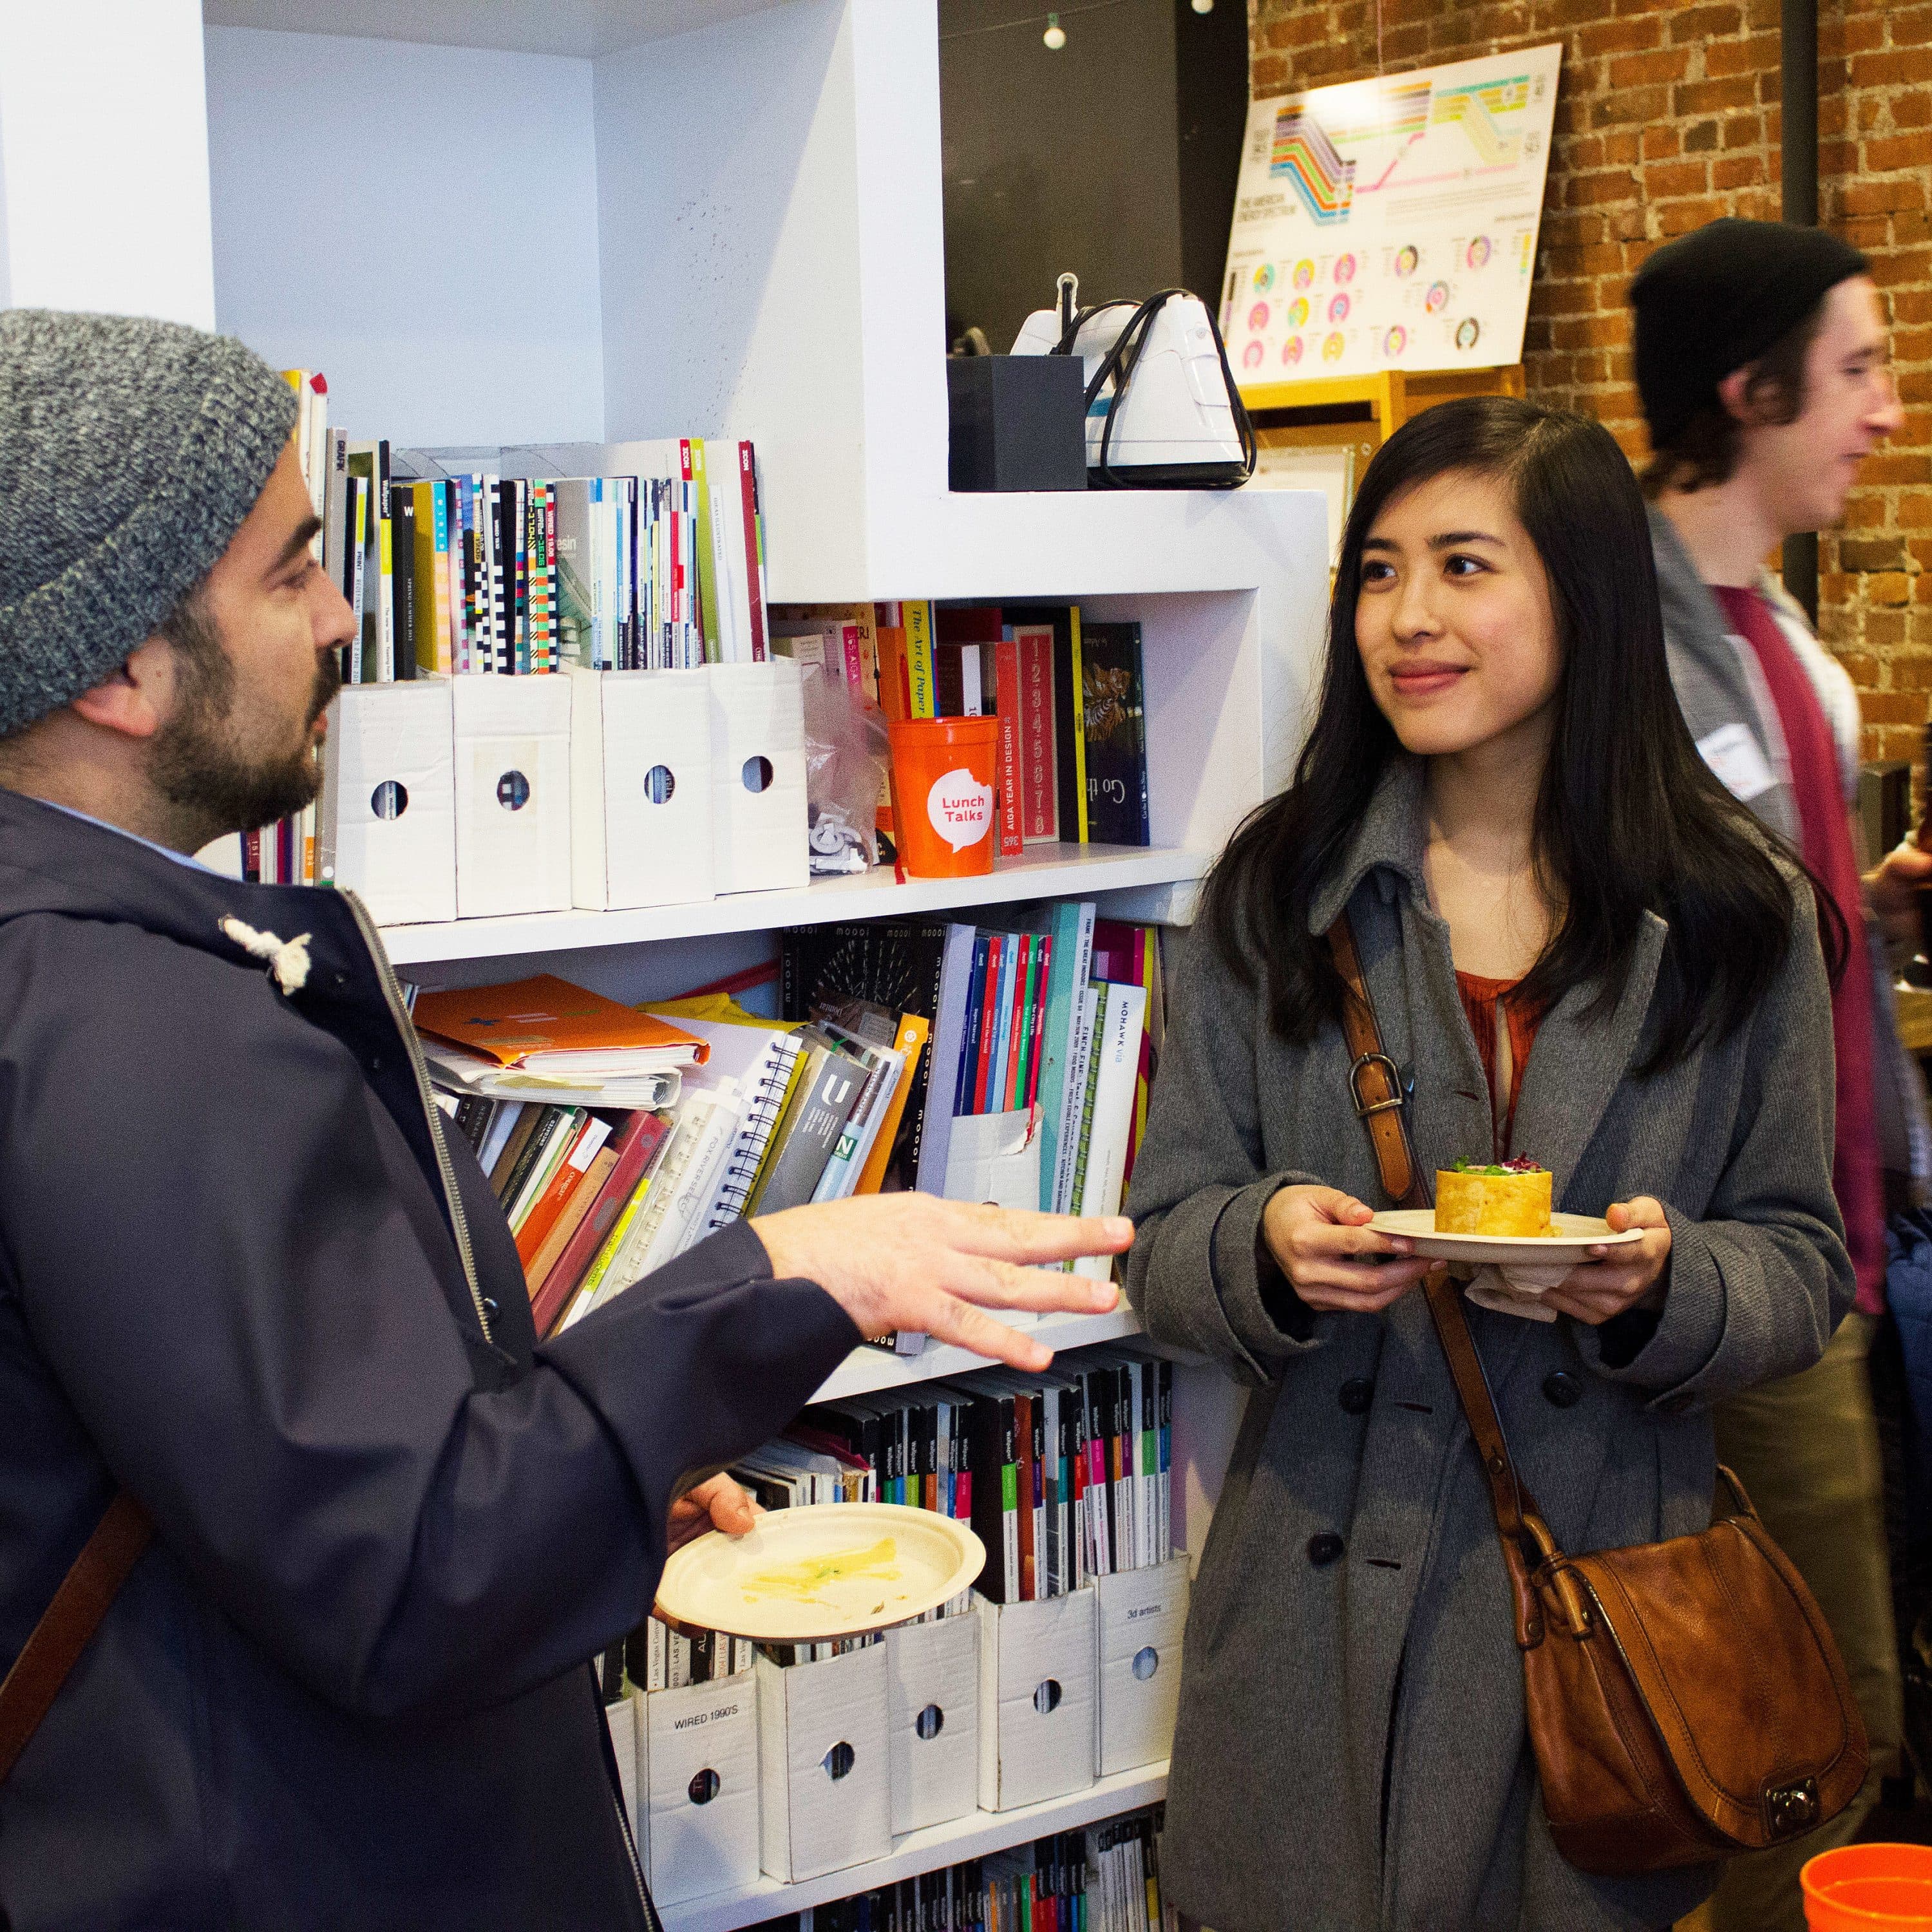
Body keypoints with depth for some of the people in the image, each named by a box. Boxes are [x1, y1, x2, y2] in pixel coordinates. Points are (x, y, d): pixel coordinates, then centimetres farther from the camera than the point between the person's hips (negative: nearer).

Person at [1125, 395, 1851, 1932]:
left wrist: (1663, 1280, -18)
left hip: (1618, 1604, 0)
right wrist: (1268, 1247, -20)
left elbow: (1805, 1272, 3)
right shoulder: (1277, 894, 0)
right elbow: (1162, 1244, 2)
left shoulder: (1737, 916, -2)